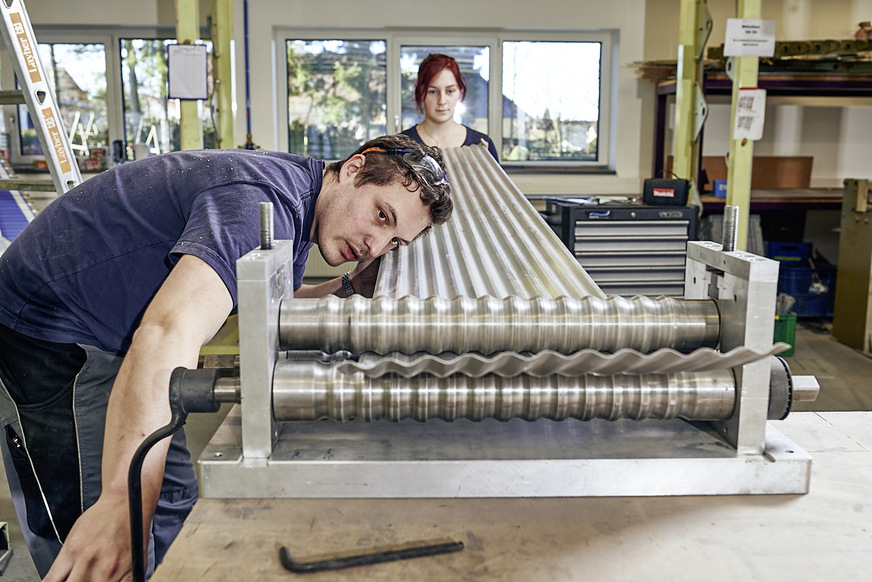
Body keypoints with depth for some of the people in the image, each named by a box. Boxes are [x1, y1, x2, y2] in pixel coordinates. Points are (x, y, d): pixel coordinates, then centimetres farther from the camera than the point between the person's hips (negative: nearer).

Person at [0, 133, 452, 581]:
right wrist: (125, 500, -53)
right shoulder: (265, 200, -33)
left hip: (113, 335, 10)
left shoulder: (297, 207, -1)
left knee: (172, 502, 13)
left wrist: (351, 288, -5)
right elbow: (170, 333, -46)